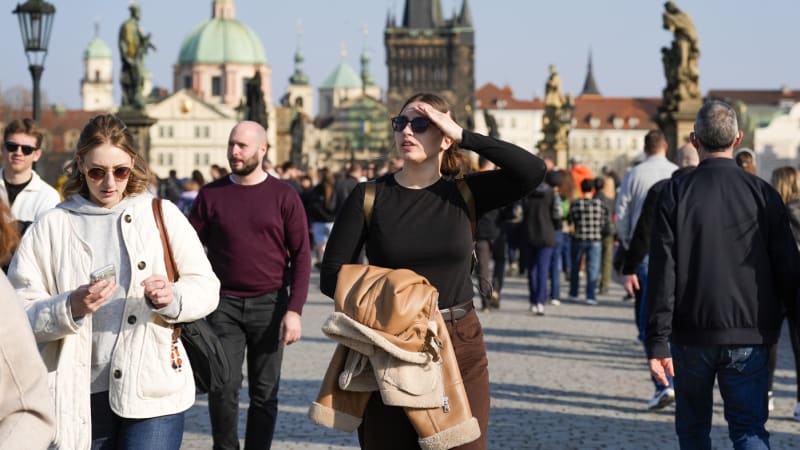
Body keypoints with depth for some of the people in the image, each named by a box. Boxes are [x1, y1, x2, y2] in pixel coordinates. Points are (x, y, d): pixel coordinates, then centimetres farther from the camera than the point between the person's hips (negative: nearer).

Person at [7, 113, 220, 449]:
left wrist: (173, 298, -15)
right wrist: (70, 308, -19)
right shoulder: (49, 228, 5)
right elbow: (20, 314, -1)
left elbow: (206, 287, 6)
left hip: (152, 392, -1)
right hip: (79, 397, 1)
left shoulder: (162, 214, 7)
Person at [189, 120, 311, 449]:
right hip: (224, 304, 0)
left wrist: (294, 310, -9)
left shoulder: (283, 196, 1)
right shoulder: (211, 195, 5)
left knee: (265, 393, 5)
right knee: (223, 388, -6)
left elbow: (301, 256, 0)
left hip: (269, 304, 0)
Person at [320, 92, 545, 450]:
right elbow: (331, 276, 0)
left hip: (461, 348, 1)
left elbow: (533, 171, -14)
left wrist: (463, 136, -13)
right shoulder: (368, 197, 0)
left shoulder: (464, 193, 2)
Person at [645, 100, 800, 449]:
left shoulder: (675, 193, -5)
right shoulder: (763, 194, -2)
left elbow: (662, 273, -9)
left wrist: (657, 342, -8)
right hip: (749, 336, 0)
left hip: (691, 335, 0)